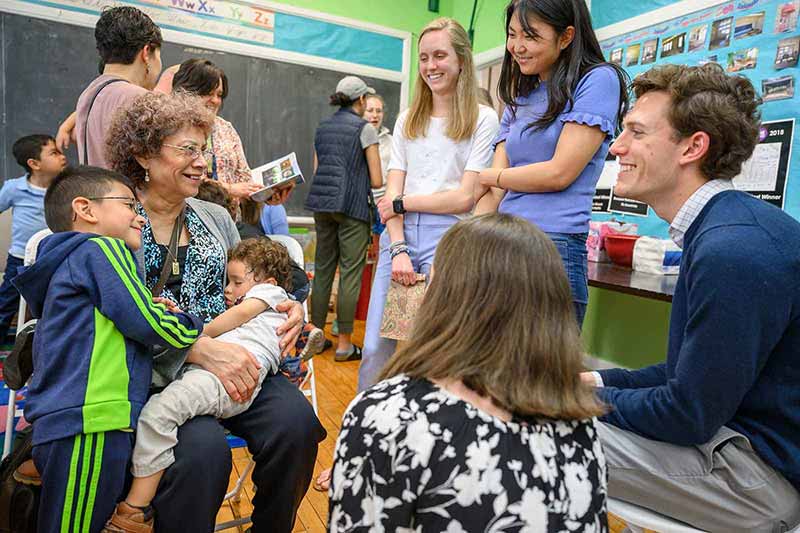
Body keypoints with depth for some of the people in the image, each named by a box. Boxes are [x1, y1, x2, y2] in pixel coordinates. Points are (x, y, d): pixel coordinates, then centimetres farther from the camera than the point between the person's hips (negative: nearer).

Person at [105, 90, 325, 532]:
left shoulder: (216, 219, 16)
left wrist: (287, 310, -1)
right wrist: (199, 348, -26)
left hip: (231, 359, 5)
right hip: (152, 374, -4)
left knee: (296, 420, -20)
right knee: (202, 447, -32)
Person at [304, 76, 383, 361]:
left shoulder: (322, 128, 15)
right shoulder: (364, 129, -3)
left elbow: (316, 169, 18)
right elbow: (376, 180, -5)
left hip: (320, 202, 7)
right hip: (351, 205, -6)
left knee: (322, 268, 12)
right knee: (350, 272, -2)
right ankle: (344, 343, 2)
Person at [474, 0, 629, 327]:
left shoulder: (598, 80, -1)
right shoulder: (519, 100, 18)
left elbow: (559, 172, -11)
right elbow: (493, 193, 10)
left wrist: (489, 176, 4)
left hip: (554, 250, -6)